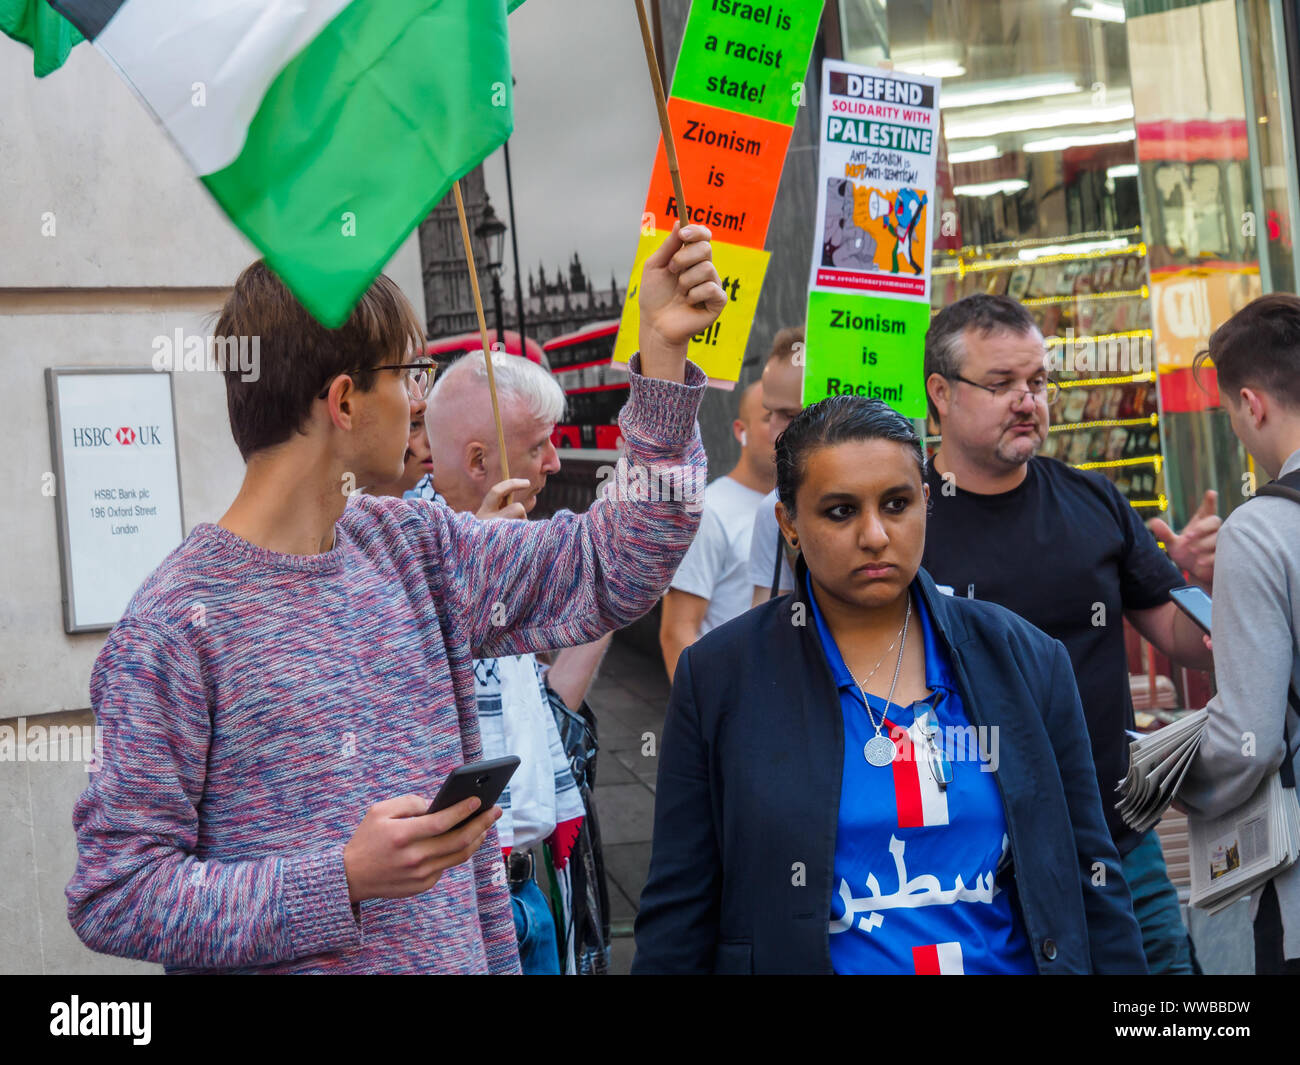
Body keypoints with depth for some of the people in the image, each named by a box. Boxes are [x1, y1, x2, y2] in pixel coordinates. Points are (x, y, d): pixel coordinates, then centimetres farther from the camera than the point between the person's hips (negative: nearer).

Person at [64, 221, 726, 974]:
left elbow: (615, 569, 9)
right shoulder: (174, 628, -16)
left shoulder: (414, 546, 4)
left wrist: (665, 347, 3)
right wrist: (344, 878, -25)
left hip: (460, 953, 7)